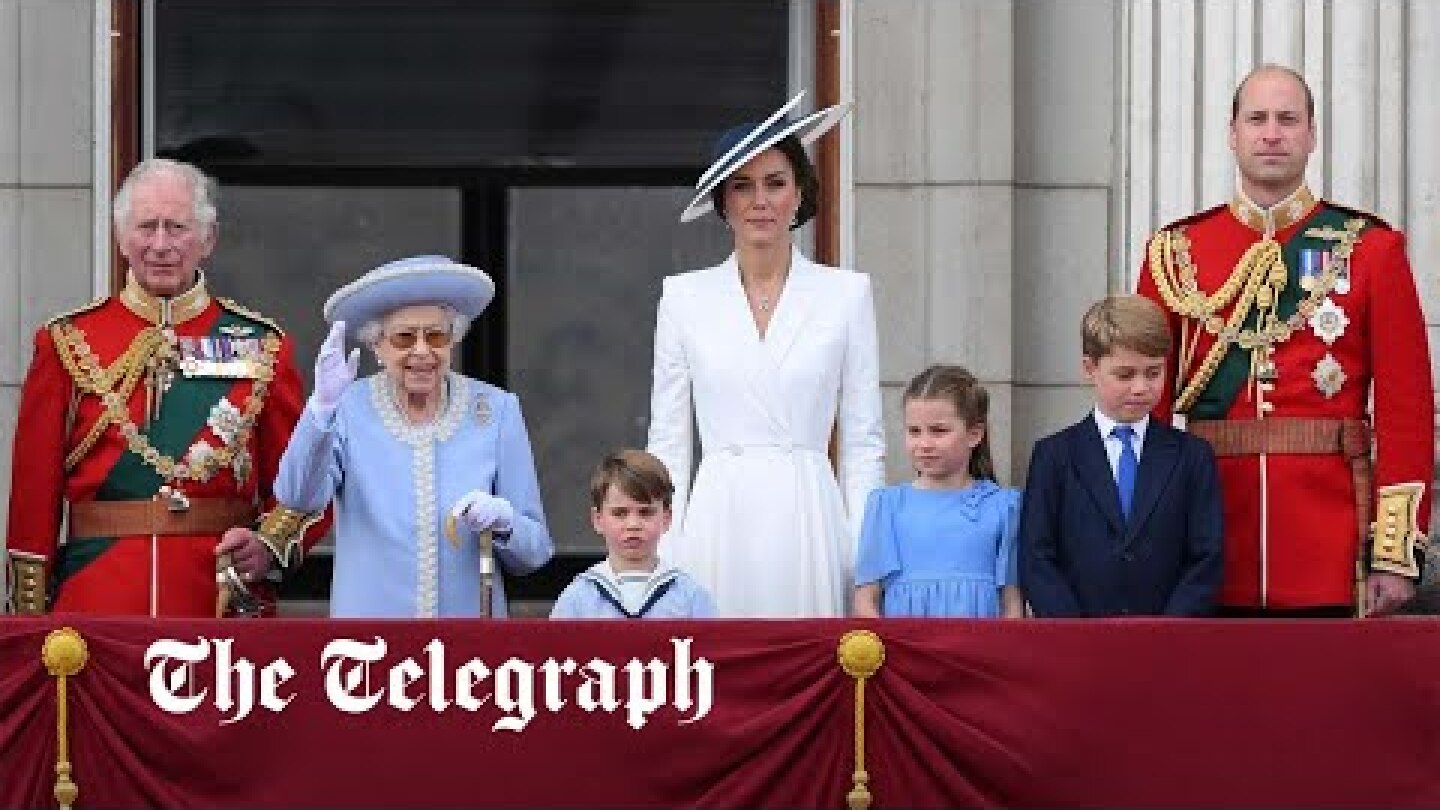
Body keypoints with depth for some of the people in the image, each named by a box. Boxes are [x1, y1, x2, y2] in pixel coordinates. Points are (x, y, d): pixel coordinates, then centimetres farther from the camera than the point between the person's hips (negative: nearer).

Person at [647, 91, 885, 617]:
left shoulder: (846, 294, 6)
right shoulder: (685, 297, 8)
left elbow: (863, 443, 6)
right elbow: (668, 440, 9)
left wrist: (866, 560, -1)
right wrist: (662, 562, 2)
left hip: (808, 522, -1)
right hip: (717, 524, 1)